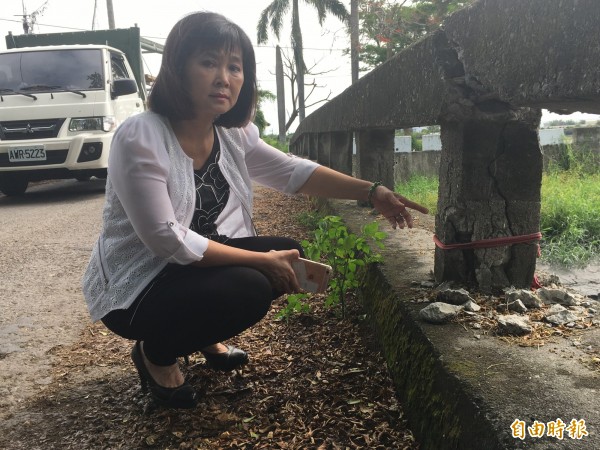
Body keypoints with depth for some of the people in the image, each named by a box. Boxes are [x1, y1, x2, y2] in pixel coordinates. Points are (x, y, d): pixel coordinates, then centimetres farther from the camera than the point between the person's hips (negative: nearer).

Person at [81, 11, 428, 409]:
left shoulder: (233, 134, -4)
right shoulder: (140, 137, -25)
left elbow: (293, 172, 3)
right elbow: (167, 240, -27)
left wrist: (372, 192, -4)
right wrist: (264, 259, -24)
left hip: (195, 264, 7)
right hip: (134, 286, -7)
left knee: (289, 253, -3)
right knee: (248, 290, -27)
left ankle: (208, 338, 18)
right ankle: (155, 354, 2)